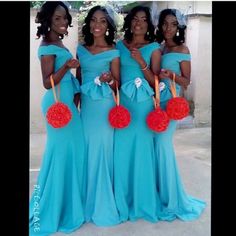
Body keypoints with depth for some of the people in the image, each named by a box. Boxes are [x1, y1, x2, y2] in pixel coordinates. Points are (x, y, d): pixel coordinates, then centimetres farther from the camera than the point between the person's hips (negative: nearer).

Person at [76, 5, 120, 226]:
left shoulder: (113, 52, -2)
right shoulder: (81, 48, 11)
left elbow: (117, 84, 0)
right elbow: (78, 79, 15)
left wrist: (109, 80, -22)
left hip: (104, 106, -4)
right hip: (86, 105, 4)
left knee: (102, 150, -1)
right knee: (87, 150, 8)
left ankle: (102, 203, 16)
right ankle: (88, 200, 24)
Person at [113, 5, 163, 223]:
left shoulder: (154, 48, 4)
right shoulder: (119, 46, 11)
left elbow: (155, 81, -1)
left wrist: (141, 62, -12)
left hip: (143, 105, -2)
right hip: (122, 103, 2)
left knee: (141, 150, 1)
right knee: (121, 150, 3)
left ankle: (142, 200, 19)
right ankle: (122, 200, 20)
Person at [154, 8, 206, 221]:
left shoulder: (182, 50, -1)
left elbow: (186, 82, -2)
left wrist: (171, 74, -20)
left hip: (170, 101, -5)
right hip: (154, 99, 5)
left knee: (162, 143, -8)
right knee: (153, 144, 5)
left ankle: (171, 197, 9)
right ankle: (156, 193, 22)